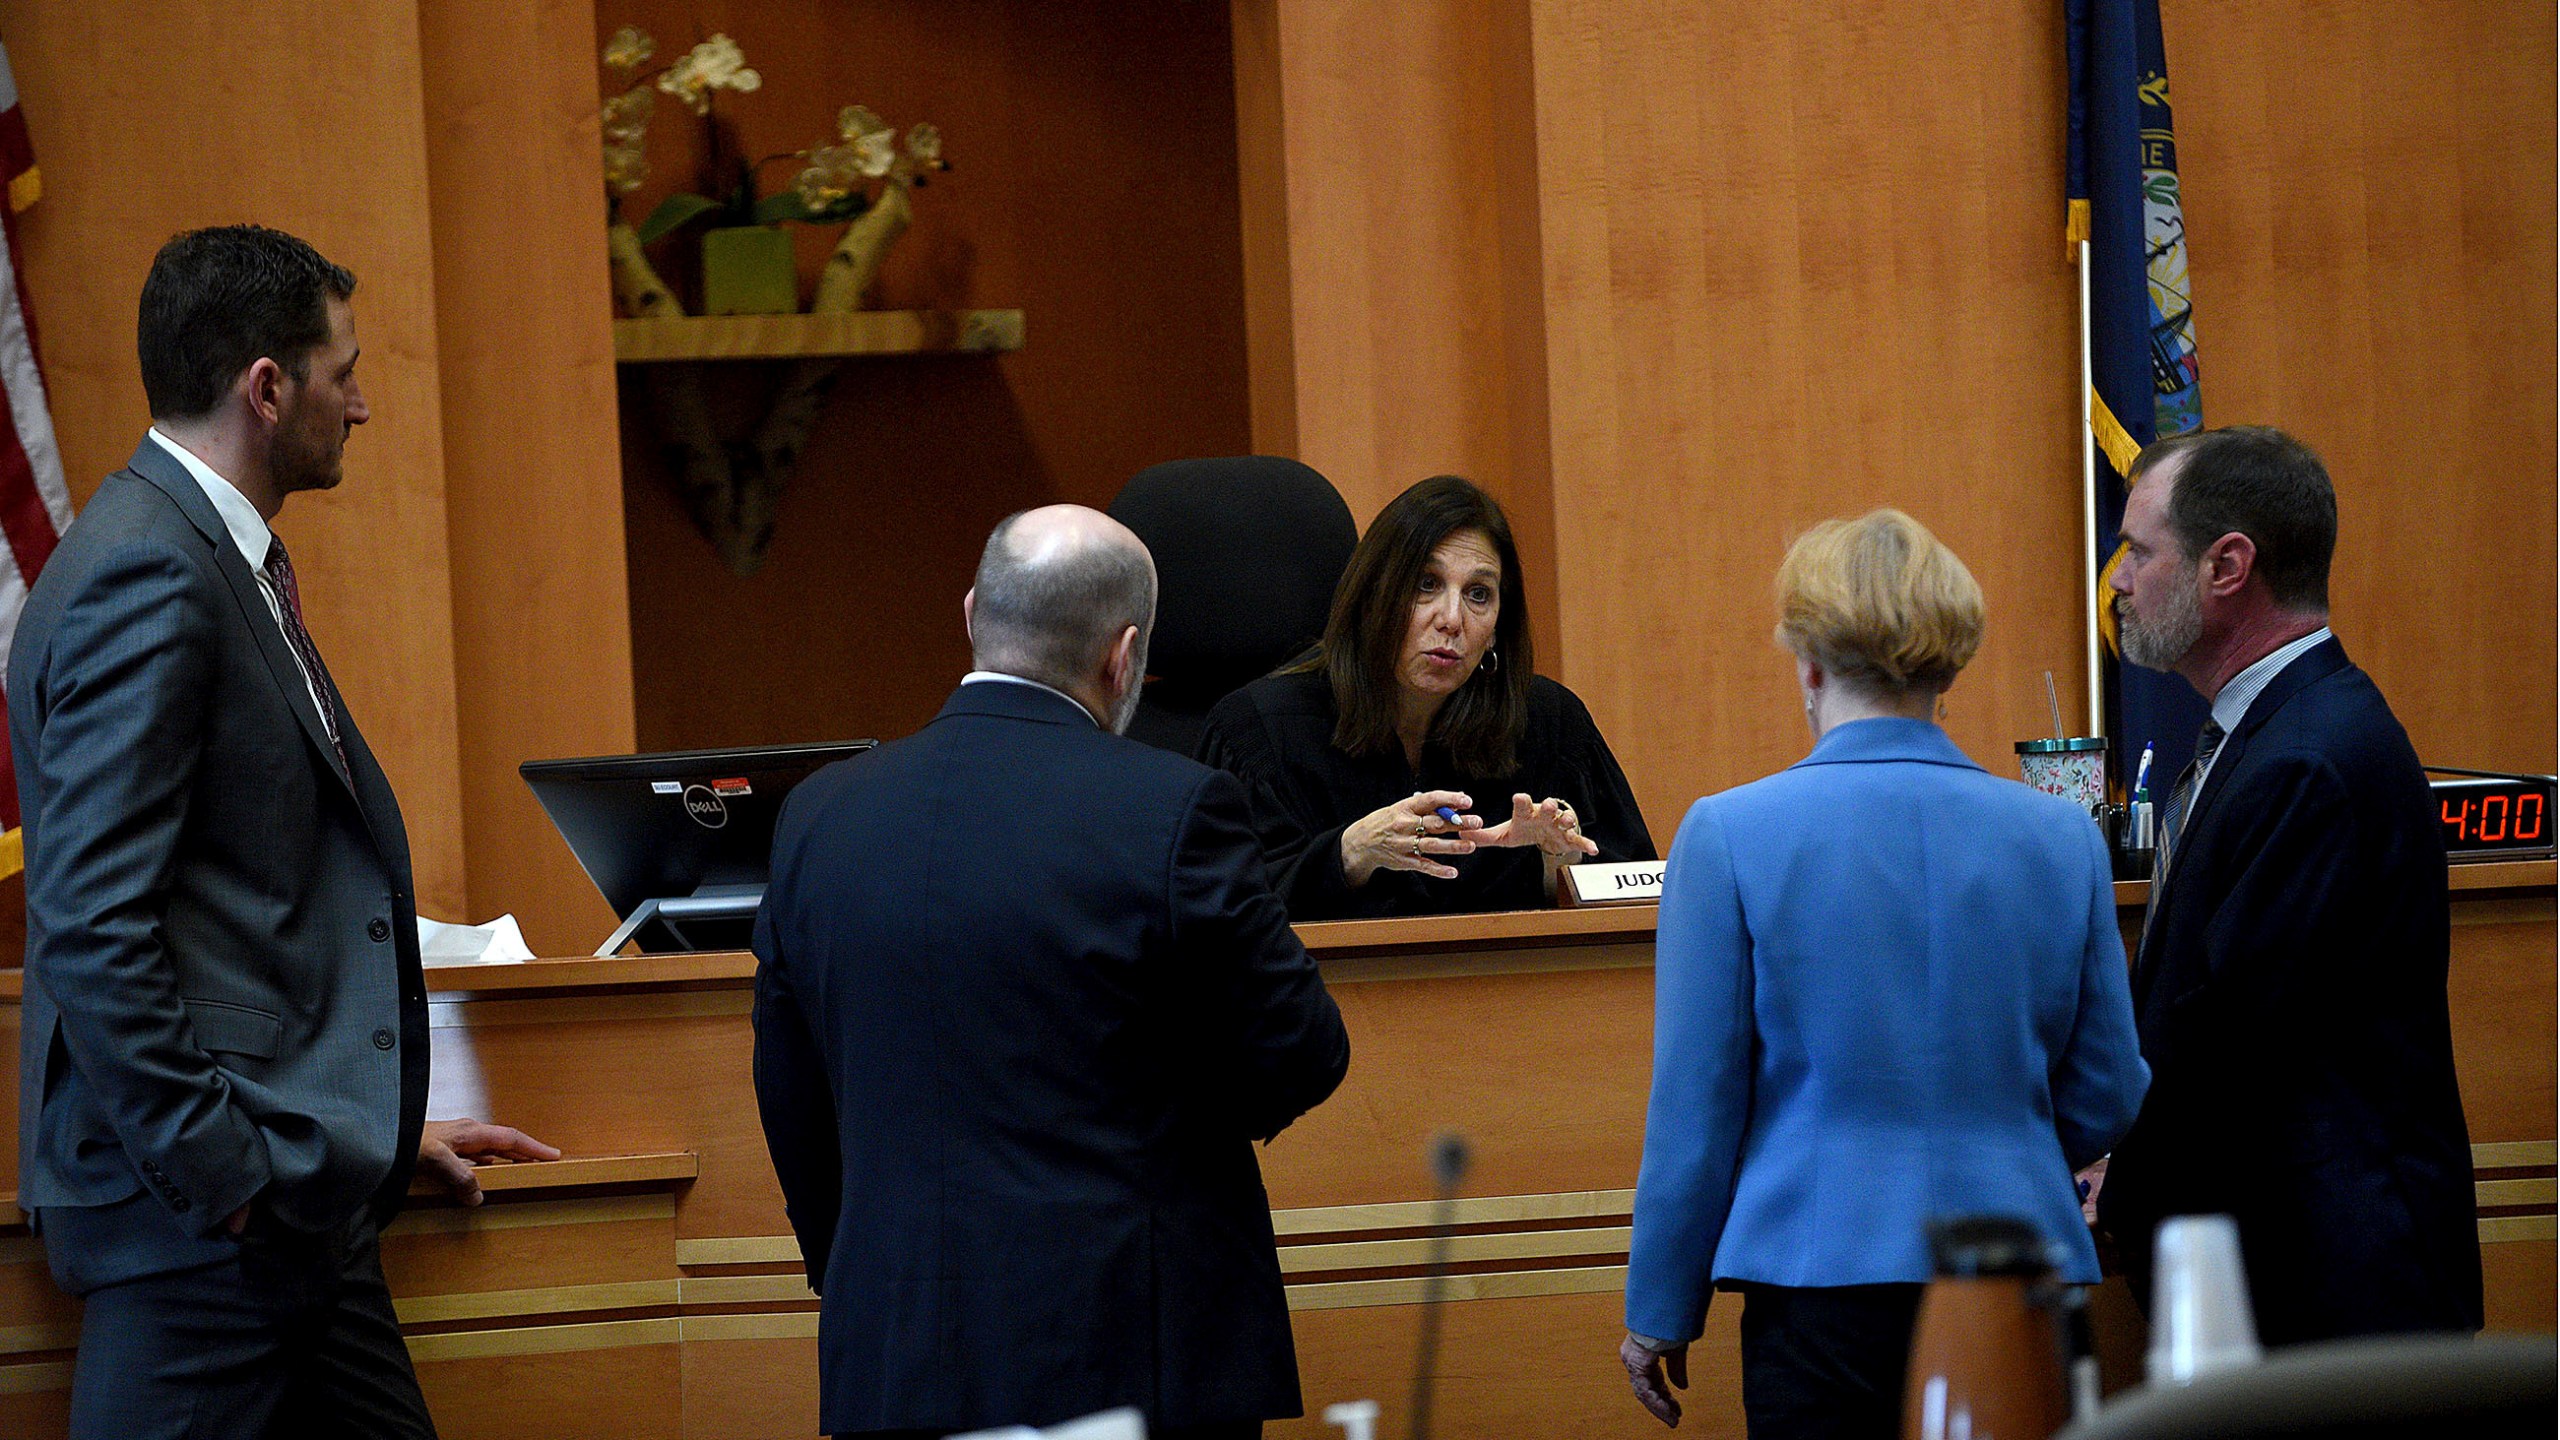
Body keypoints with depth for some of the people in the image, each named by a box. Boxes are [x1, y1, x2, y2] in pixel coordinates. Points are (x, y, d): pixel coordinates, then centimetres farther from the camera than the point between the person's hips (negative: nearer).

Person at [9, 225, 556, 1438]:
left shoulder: (218, 562, 18)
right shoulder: (146, 577, -14)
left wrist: (374, 1129, 23)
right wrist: (219, 1176, -20)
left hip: (288, 1202, 10)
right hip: (205, 1212, -10)